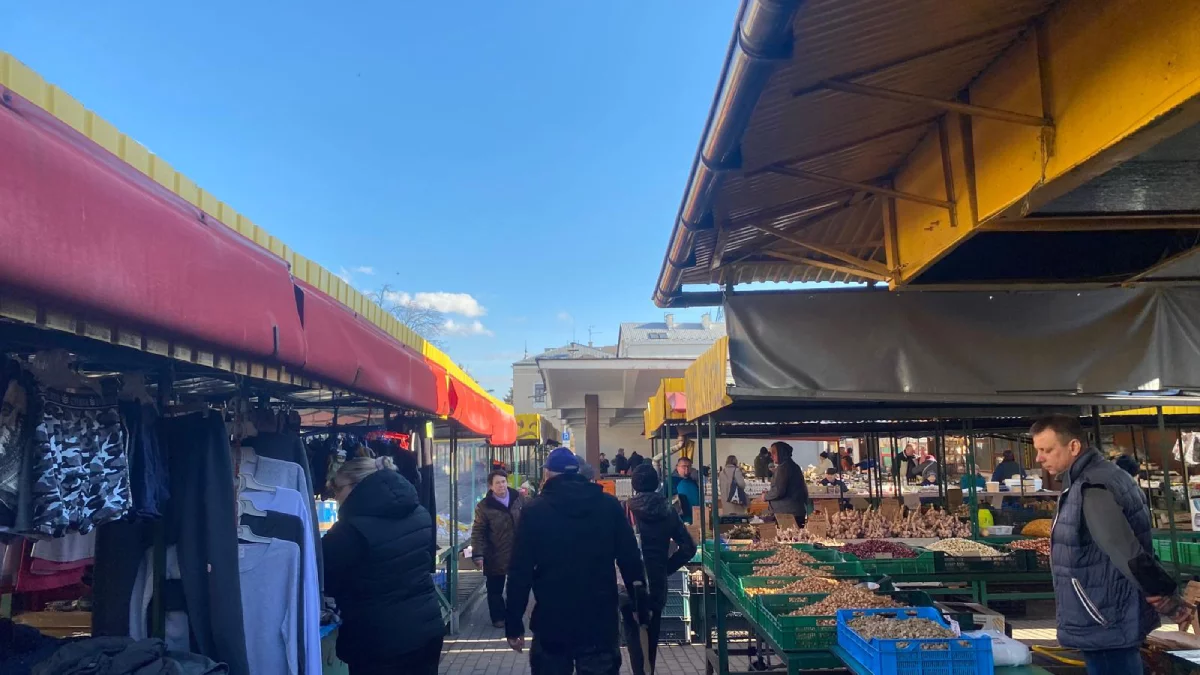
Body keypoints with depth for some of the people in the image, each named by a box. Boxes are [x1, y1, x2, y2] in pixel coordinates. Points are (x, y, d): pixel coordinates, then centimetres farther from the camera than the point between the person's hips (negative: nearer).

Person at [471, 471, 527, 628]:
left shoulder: (519, 498, -3)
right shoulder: (484, 506, -13)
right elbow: (478, 532, -13)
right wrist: (478, 554, -20)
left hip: (517, 553, 3)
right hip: (495, 557, -3)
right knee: (495, 589, 9)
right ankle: (498, 617, 27)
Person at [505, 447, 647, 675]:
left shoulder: (534, 511, -4)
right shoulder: (610, 506, 1)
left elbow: (520, 572, -6)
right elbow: (631, 561, 2)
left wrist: (513, 624, 0)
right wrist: (642, 608, 10)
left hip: (551, 623, -1)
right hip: (601, 622, 1)